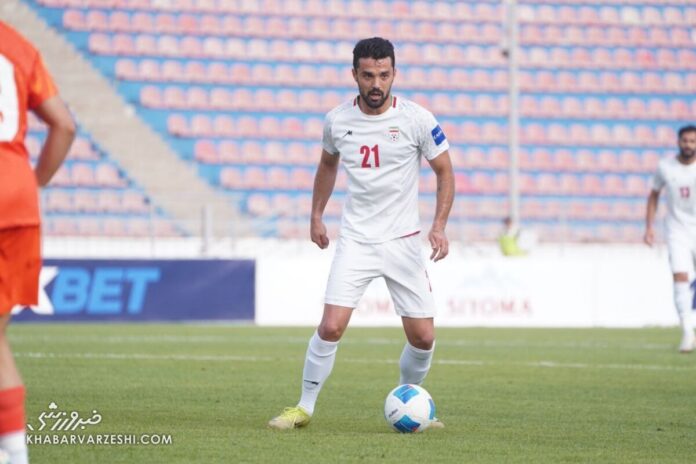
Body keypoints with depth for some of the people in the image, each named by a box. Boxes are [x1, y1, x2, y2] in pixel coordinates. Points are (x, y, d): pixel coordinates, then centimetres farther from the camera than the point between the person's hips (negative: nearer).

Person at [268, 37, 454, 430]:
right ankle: (305, 407, 2)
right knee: (331, 327, -14)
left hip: (404, 240, 0)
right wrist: (317, 215, 16)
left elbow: (444, 172, 1)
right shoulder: (337, 120, -1)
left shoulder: (417, 119, -8)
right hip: (356, 240, 0)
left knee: (423, 337, -1)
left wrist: (439, 227, -10)